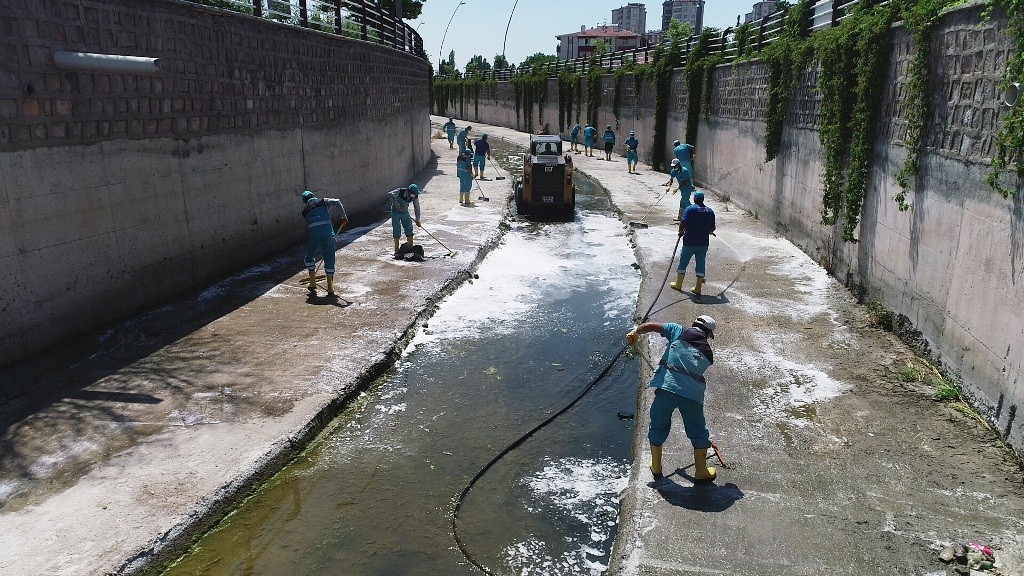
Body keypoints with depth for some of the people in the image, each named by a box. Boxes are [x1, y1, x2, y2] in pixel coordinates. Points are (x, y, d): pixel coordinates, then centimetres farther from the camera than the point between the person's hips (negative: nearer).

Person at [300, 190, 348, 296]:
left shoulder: (305, 210, 21)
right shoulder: (324, 202, 16)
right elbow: (337, 201, -2)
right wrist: (344, 216, -1)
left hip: (313, 235, 1)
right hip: (328, 233, -1)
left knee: (309, 257, 24)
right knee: (329, 260, 8)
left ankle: (312, 284, 24)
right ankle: (330, 288, 7)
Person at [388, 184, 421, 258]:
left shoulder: (415, 196, -13)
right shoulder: (400, 191, -25)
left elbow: (417, 207, -4)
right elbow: (389, 194, -19)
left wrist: (417, 219, -5)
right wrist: (396, 204, -27)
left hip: (405, 212, 4)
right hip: (395, 212, -4)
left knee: (409, 231, 0)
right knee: (396, 232, -5)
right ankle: (397, 252, 1)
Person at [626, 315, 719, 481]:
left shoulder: (679, 332, 11)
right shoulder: (707, 353, 18)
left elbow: (652, 326, -1)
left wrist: (635, 332, 13)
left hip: (667, 387, -1)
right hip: (693, 393, 1)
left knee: (657, 427, 19)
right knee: (698, 433, 20)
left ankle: (656, 467, 32)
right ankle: (701, 471, 30)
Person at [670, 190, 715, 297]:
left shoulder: (690, 209, -9)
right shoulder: (710, 211, 4)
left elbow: (683, 223, -18)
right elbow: (712, 228, 8)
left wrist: (681, 231, 1)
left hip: (690, 242, -3)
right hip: (704, 243, 3)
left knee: (683, 262, 12)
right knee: (701, 265, 8)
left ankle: (678, 284, 22)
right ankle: (698, 289, 10)